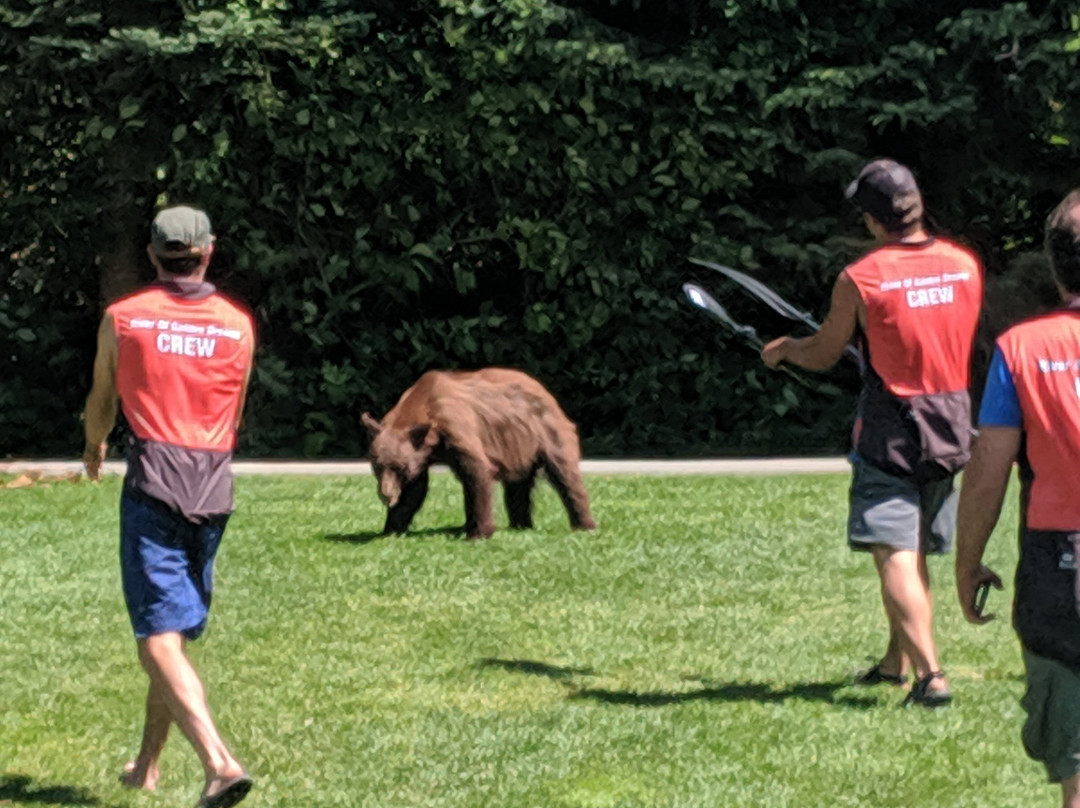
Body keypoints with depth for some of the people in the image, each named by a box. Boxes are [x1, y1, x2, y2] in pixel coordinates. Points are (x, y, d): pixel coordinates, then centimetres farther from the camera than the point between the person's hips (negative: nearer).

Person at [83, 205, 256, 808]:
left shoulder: (122, 318, 2)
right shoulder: (238, 324, 8)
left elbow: (102, 405, 18)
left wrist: (94, 449, 40)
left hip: (153, 483, -4)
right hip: (215, 487, 4)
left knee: (160, 639, -10)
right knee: (180, 632, 18)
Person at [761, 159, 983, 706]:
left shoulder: (860, 279, -13)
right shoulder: (965, 265, 1)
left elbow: (823, 355, 1)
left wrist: (781, 349, 23)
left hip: (890, 430, -6)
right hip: (951, 426, 6)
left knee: (894, 555, -7)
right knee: (916, 551, 19)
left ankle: (930, 675, -20)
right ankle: (896, 663, 32)